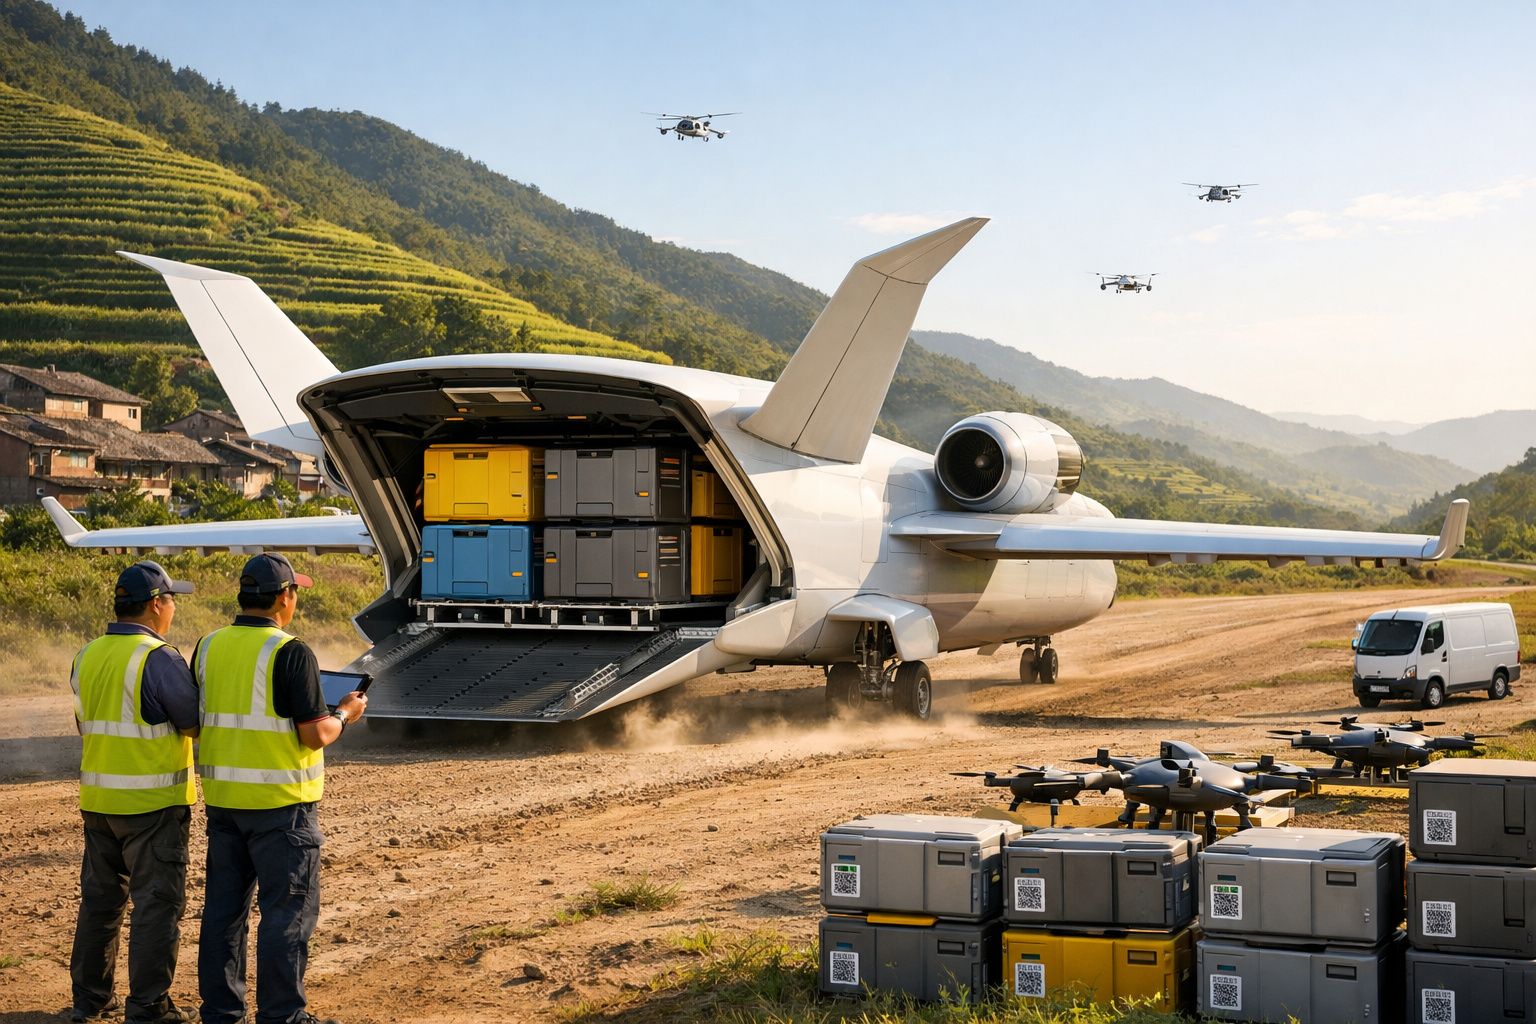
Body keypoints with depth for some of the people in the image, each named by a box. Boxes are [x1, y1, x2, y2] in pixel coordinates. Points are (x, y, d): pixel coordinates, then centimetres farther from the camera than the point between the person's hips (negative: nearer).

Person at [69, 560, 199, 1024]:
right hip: (152, 801, -7)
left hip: (98, 799, 7)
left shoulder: (86, 657, 6)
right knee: (157, 901, 1)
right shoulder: (159, 659, -17)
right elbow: (196, 724, -13)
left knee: (100, 898, 17)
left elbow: (88, 725, 15)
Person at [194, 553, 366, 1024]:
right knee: (289, 908, 3)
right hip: (279, 800, -6)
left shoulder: (208, 647, 4)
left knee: (224, 904, 14)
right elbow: (315, 734, -16)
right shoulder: (291, 653, -15)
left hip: (222, 796, 6)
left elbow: (196, 720, 11)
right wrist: (345, 714, 4)